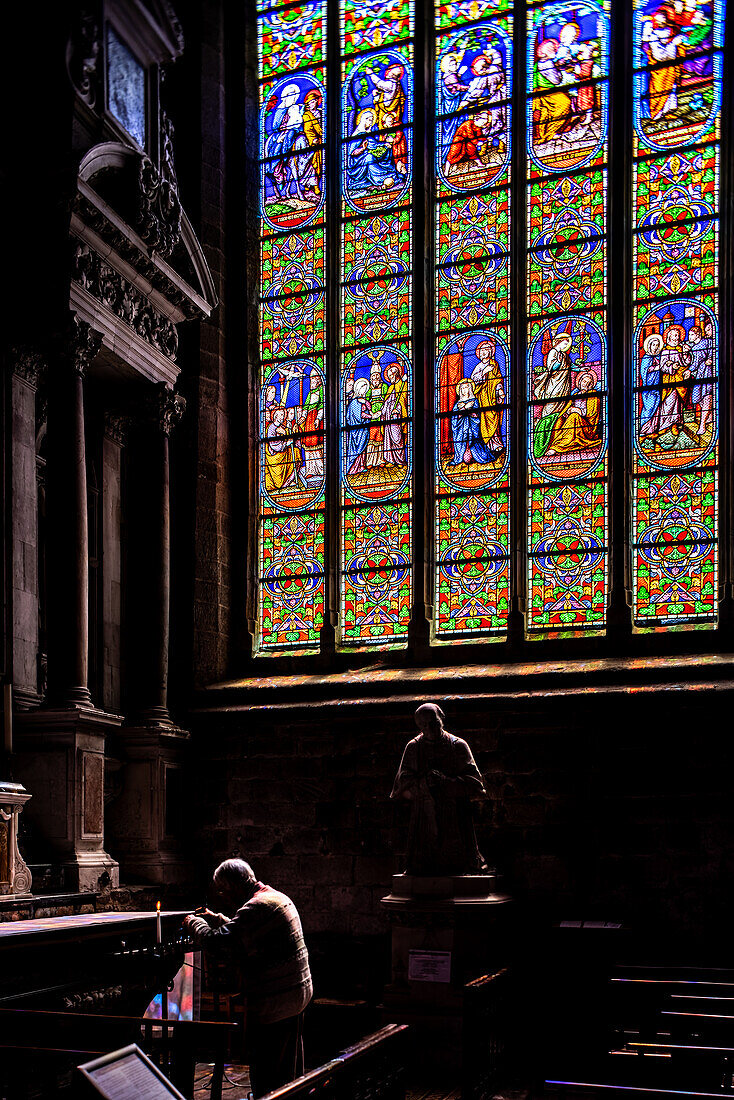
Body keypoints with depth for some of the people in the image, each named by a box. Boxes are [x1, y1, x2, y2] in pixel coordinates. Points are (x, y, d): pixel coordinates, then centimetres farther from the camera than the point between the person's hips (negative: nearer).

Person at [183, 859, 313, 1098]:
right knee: (289, 1073, 22)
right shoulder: (276, 897, 13)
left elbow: (217, 944, -24)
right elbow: (242, 934, 28)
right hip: (296, 993, 10)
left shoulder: (256, 908, -21)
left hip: (273, 1003, -10)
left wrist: (194, 924, -7)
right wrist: (215, 919, 23)